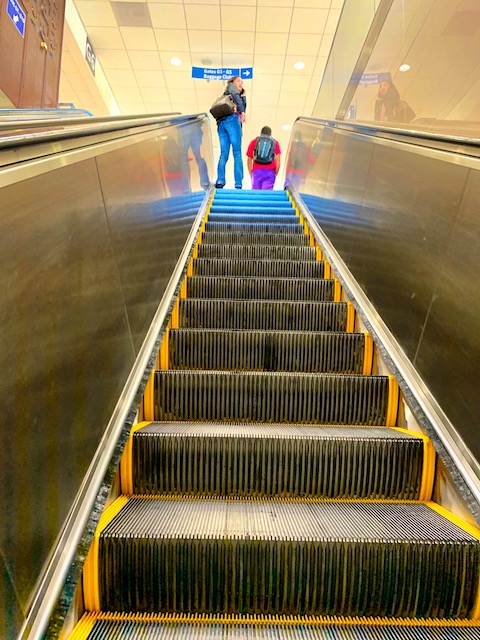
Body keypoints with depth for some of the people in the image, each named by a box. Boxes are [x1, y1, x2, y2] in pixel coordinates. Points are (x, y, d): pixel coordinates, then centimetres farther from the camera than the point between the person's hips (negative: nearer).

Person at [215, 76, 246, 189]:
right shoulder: (231, 86, 19)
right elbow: (235, 95, -4)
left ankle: (220, 181, -21)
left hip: (221, 122, 7)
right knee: (237, 153, -13)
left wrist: (243, 96, 25)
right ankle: (238, 184, -21)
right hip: (231, 119, -7)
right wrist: (242, 112, -11)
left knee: (224, 153, -5)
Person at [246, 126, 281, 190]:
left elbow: (249, 159, 14)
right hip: (270, 171, 0)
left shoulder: (254, 141, 19)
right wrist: (275, 174, 15)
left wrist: (251, 174, 20)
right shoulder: (275, 143, 18)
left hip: (257, 170, 0)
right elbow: (277, 160, 8)